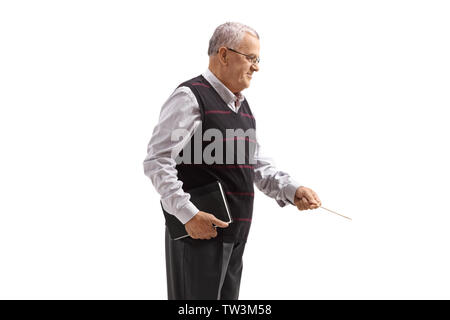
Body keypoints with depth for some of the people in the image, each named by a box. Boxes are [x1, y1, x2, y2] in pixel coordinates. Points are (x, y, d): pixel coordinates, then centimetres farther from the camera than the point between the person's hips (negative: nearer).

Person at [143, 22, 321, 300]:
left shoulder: (243, 106, 17)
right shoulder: (190, 97, -10)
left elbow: (258, 165, 20)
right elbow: (157, 162, -16)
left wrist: (291, 190, 2)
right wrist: (188, 214, -21)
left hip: (235, 234, 9)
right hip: (198, 232, -9)